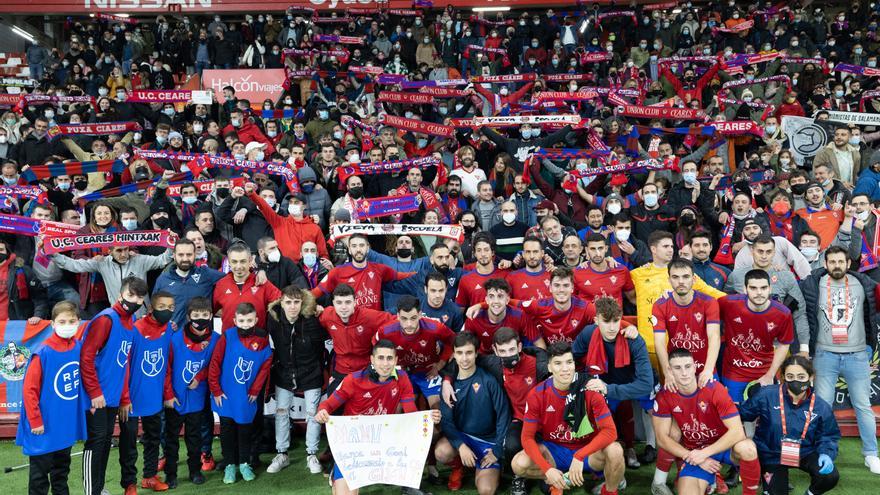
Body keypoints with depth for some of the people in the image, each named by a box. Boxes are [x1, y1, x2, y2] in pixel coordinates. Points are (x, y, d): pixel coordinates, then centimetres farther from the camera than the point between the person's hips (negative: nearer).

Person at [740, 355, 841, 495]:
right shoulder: (766, 396, -22)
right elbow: (742, 414, -13)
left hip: (804, 453, 2)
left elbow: (828, 436, -4)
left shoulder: (821, 407, -13)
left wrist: (826, 454, -21)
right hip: (772, 455, -2)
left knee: (830, 477, -21)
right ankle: (768, 477, 37)